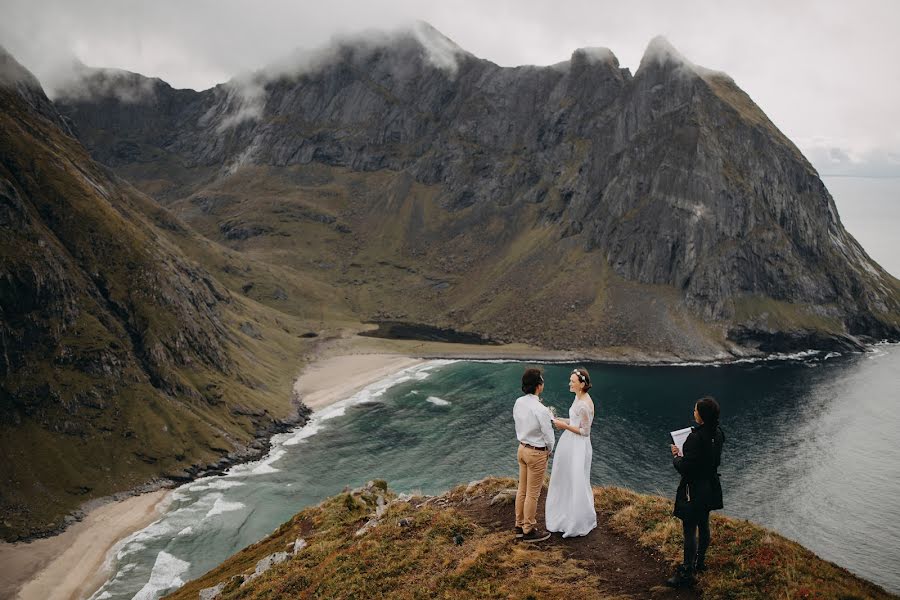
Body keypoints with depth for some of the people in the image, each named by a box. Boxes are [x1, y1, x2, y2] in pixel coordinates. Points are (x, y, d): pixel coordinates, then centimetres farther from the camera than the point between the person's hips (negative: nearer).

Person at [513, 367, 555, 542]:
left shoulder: (518, 402, -5)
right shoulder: (540, 410, -26)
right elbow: (548, 435, -16)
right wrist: (549, 450, 2)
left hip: (522, 448, 7)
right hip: (537, 453, -7)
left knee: (522, 489, 18)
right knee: (533, 494, 5)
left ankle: (520, 525, 30)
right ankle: (529, 531, 17)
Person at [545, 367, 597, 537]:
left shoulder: (585, 405, -24)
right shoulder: (578, 398, 5)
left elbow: (585, 431, -20)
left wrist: (565, 426, -19)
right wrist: (562, 420, 5)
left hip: (578, 447, -10)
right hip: (569, 444, 10)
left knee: (576, 483, 4)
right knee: (565, 480, 21)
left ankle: (580, 522, 19)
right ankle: (564, 512, 37)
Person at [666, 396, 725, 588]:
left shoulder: (696, 437, -28)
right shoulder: (717, 434, -2)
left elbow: (684, 467, -26)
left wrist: (675, 456, -5)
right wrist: (683, 454, 8)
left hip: (694, 490, -9)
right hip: (710, 486, 9)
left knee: (689, 530, 1)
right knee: (703, 525, 22)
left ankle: (687, 573, 9)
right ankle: (700, 562, 39)